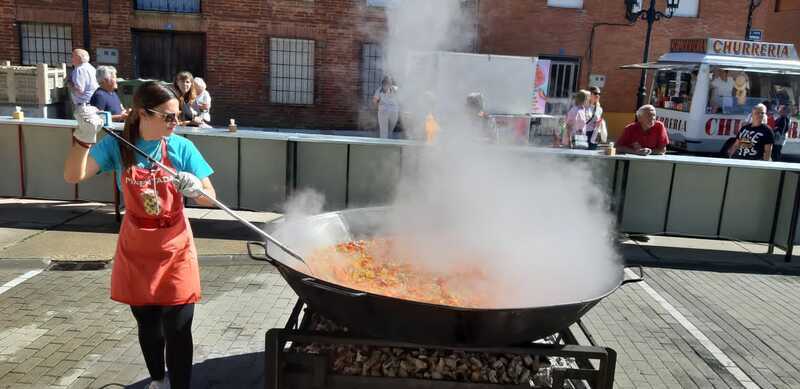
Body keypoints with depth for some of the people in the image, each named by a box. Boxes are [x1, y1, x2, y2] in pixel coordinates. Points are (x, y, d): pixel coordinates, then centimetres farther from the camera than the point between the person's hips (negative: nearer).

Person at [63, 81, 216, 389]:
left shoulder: (182, 147, -9)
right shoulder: (117, 146, -6)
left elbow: (210, 198, -7)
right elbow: (73, 176, -15)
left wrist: (195, 188, -29)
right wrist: (84, 138, -28)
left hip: (175, 251, -2)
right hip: (136, 252, 2)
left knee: (177, 330, -2)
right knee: (148, 326, 18)